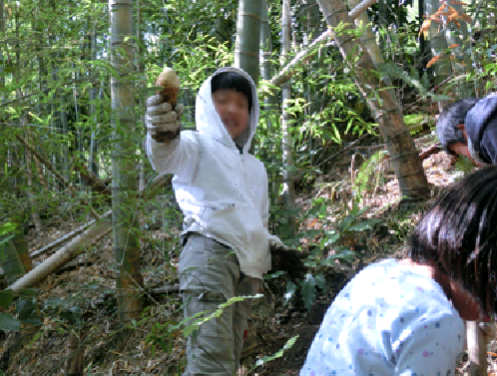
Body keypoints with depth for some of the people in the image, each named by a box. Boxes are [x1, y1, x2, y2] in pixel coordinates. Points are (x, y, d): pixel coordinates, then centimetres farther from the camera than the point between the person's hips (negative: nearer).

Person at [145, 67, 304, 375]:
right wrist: (163, 137, -45)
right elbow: (168, 157, -20)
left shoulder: (256, 168, 29)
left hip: (247, 269, 7)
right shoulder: (198, 147, 6)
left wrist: (271, 245, 15)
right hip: (209, 255, -7)